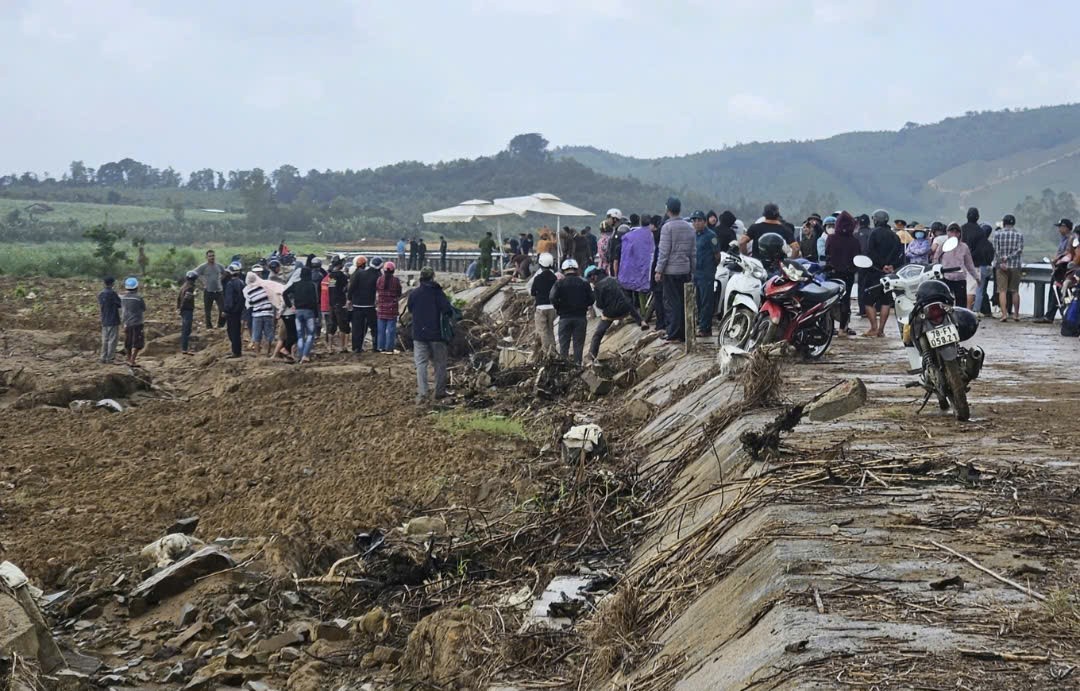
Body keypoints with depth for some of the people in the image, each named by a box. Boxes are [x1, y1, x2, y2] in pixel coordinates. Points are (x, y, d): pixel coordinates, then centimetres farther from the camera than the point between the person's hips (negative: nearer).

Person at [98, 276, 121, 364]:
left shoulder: (100, 294, 7)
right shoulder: (112, 293, -14)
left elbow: (99, 308, 14)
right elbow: (120, 304, -8)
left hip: (104, 321, 7)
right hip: (113, 320, -7)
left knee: (105, 340, 11)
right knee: (113, 340, -2)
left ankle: (103, 358, 11)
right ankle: (110, 358, -3)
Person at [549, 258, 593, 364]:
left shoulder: (559, 283, -2)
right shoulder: (584, 283, 2)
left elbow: (552, 298, -13)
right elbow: (591, 299, -1)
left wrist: (557, 308, 2)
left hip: (565, 317, -1)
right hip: (581, 317, 1)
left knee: (564, 344, 6)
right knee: (579, 343, 6)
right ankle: (578, 363, 5)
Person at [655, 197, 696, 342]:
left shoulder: (667, 227, -11)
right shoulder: (689, 227, 9)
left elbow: (664, 251, -13)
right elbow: (694, 251, 11)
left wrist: (659, 270, -9)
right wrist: (692, 268, 17)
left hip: (671, 270, -6)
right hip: (685, 269, 6)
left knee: (672, 302, -2)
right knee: (684, 300, 10)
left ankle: (673, 332, -3)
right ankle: (684, 332, 12)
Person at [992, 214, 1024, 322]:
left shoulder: (997, 234, -1)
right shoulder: (1019, 235, 2)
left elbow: (996, 250, -7)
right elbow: (1019, 250, -8)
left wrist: (1001, 262, -10)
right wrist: (1008, 257, -10)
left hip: (1002, 266, -1)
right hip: (1015, 266, 1)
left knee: (1002, 291, -2)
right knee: (1015, 291, 10)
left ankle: (1004, 314, -12)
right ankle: (1016, 314, 14)